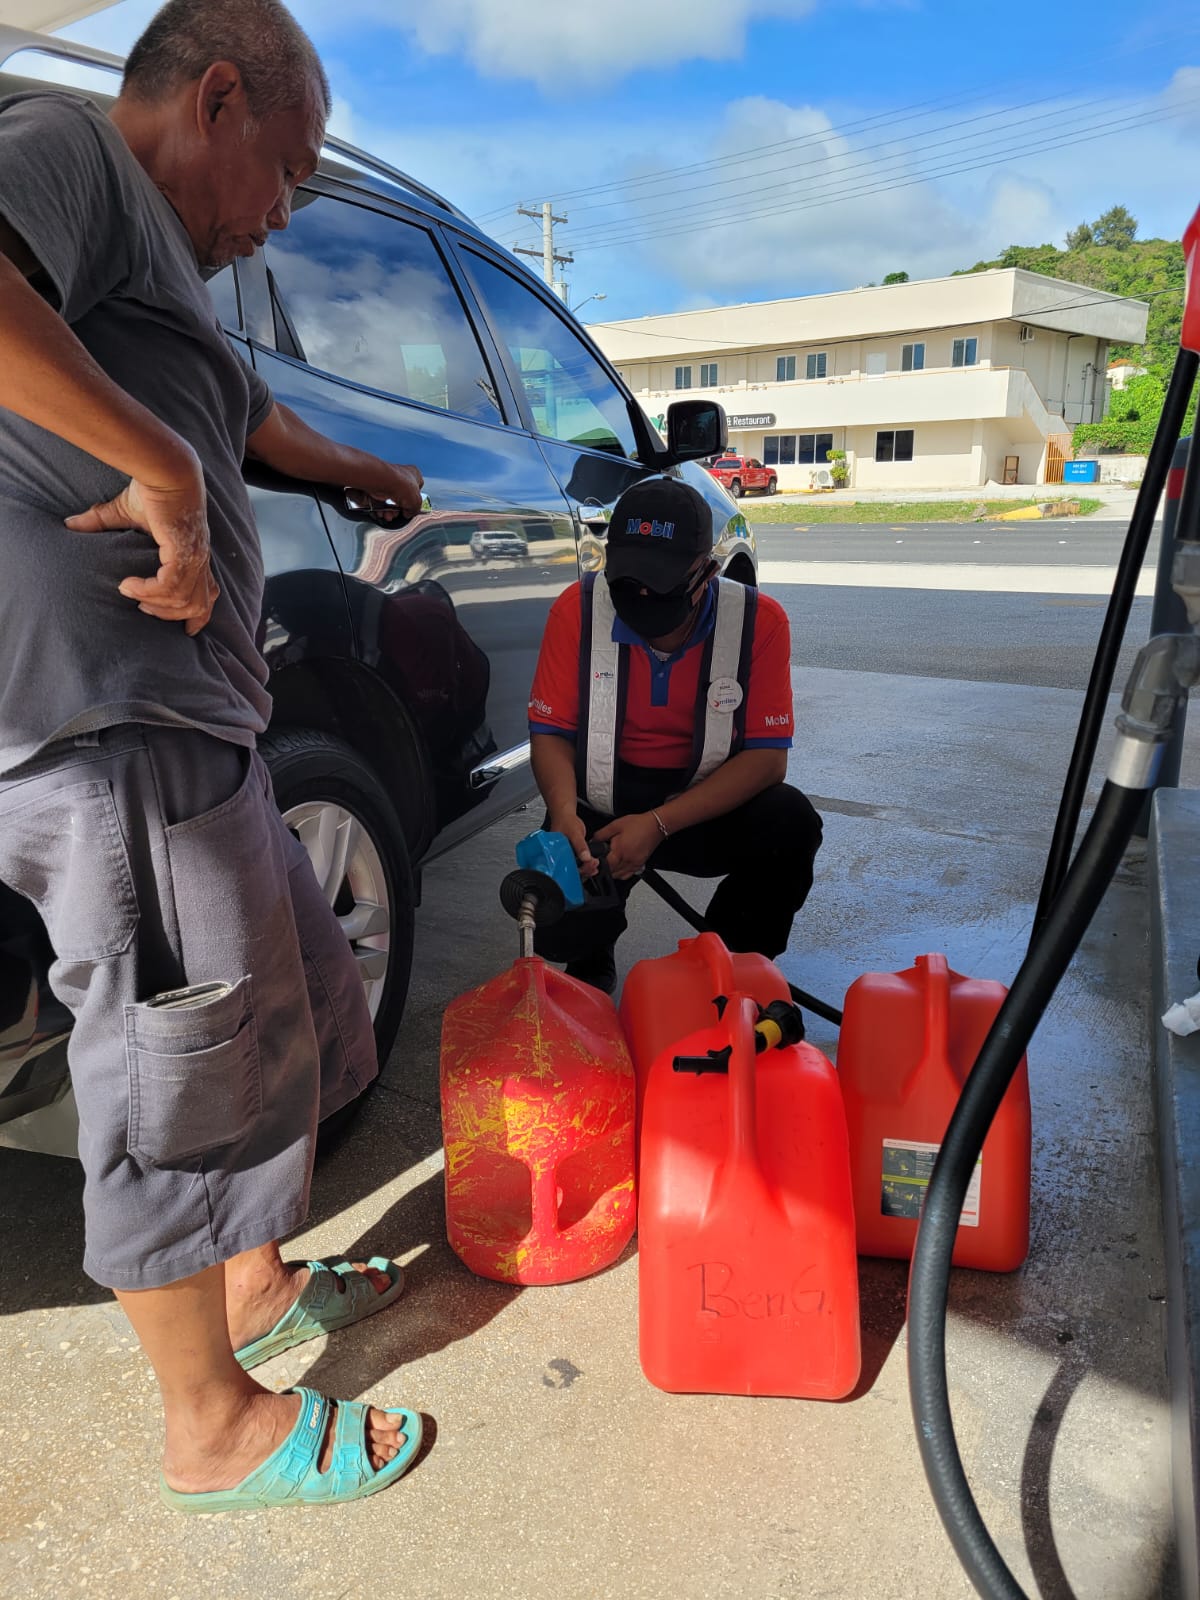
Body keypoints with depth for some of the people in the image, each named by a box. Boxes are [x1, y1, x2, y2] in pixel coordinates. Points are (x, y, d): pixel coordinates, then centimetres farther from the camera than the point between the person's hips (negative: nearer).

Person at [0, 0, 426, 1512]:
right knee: (188, 1074, 1)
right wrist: (162, 464, -20)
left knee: (288, 1010, 21)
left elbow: (249, 410, 47)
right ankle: (215, 1429, 23)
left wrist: (356, 470, 60)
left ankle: (256, 1283, 42)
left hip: (179, 721, 11)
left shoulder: (146, 256, 29)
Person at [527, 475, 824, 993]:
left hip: (708, 805, 1)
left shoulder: (759, 620, -15)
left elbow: (767, 754, -17)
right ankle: (592, 962, 19)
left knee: (791, 824, -30)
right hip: (600, 808, 0)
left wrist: (659, 824, -28)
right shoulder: (578, 609, -12)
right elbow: (551, 730, -7)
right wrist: (564, 812, -29)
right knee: (555, 927, -24)